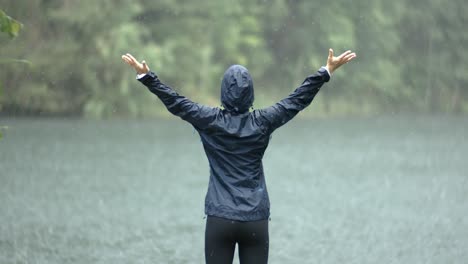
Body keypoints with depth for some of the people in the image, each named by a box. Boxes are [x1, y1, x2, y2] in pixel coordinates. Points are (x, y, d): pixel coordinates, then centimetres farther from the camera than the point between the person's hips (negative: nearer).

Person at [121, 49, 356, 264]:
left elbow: (176, 103, 2)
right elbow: (298, 99, 5)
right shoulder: (262, 122, -1)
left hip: (219, 218, -1)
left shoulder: (211, 121, -4)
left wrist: (146, 76, 9)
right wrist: (326, 72, 13)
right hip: (256, 220, 1)